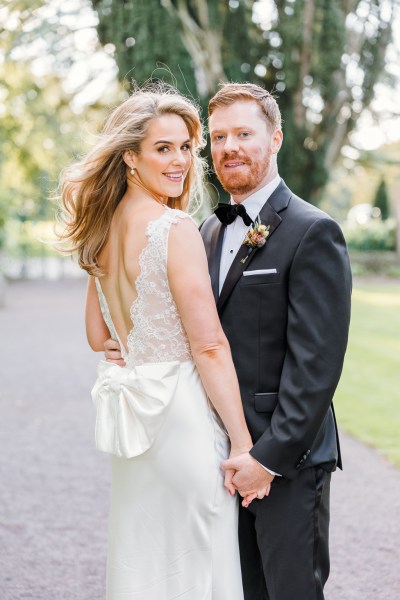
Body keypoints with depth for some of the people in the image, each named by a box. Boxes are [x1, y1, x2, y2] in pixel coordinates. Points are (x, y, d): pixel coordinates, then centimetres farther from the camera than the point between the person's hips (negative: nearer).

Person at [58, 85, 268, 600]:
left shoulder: (103, 230, 9)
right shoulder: (175, 228, -15)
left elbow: (98, 336, 15)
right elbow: (209, 345, -17)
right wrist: (242, 441, -13)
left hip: (133, 416, 8)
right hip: (181, 414, -8)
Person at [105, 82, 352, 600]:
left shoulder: (313, 233, -12)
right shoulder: (211, 231, 12)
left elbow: (315, 362, -17)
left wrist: (271, 455, -19)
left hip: (287, 459, -7)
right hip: (227, 458, 7)